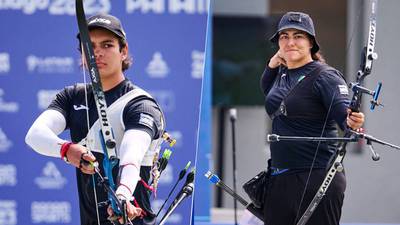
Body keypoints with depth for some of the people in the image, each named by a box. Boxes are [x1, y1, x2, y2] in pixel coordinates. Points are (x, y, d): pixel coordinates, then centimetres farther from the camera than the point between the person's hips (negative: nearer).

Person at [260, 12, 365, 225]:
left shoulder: (325, 76, -10)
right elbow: (267, 89, 36)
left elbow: (343, 110, -24)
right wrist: (272, 64, 16)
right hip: (279, 181, 8)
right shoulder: (282, 74, 13)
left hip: (317, 181, -8)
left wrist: (352, 121, -48)